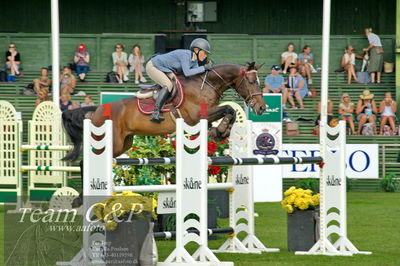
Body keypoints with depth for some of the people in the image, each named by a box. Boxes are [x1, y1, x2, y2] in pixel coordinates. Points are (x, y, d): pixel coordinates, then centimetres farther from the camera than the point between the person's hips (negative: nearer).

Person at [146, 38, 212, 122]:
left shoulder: (194, 61, -2)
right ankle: (155, 114, -34)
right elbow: (187, 73, -40)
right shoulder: (185, 55, -30)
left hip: (164, 69, 10)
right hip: (153, 67, -10)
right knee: (168, 85, -28)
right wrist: (204, 68, -36)